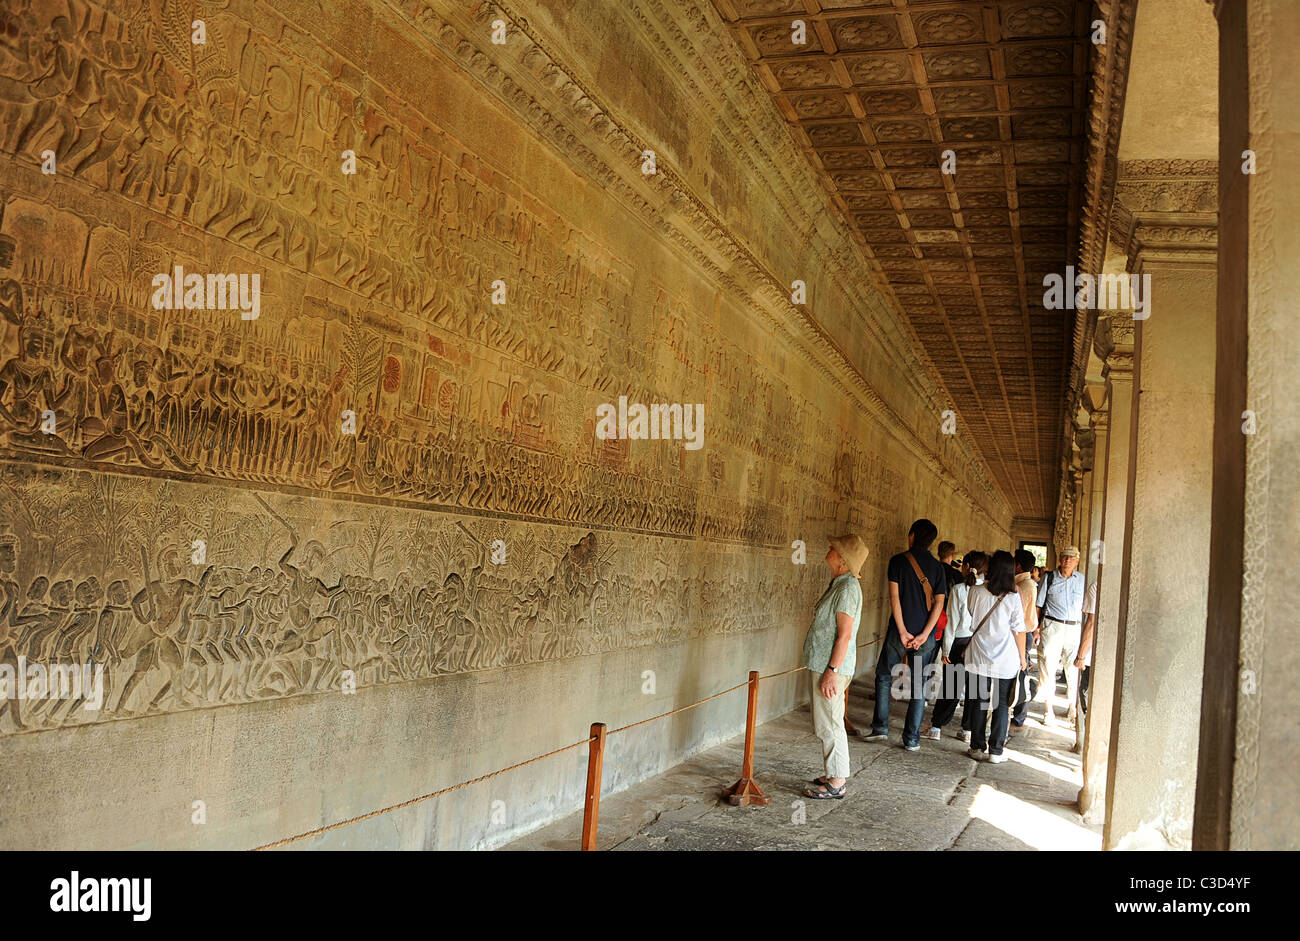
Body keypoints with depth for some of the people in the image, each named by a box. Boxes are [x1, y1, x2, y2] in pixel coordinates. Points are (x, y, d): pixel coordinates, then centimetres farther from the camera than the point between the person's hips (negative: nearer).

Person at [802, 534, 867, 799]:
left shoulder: (848, 587, -18)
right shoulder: (838, 584, 14)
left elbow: (845, 634, -22)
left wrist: (832, 671, -22)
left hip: (832, 668, -10)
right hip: (823, 665, 10)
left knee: (829, 724, -3)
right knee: (826, 723, 17)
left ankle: (837, 783, 6)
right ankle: (836, 774, 27)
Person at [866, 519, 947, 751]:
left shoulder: (898, 561, -4)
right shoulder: (937, 567, 4)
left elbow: (894, 597, -11)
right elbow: (939, 602, -4)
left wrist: (903, 632, -11)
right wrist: (924, 635, -9)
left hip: (899, 632, -2)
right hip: (925, 635, 2)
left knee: (884, 677, 14)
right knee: (919, 686, 9)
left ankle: (881, 728, 11)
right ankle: (912, 739, 10)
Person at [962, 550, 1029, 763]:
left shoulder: (976, 592, -7)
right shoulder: (1013, 599, -12)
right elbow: (1019, 631, -5)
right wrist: (1022, 658, 6)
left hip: (979, 657, 2)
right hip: (1006, 661, -2)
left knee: (978, 702, 11)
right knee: (1001, 705, 8)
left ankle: (977, 747, 16)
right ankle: (996, 750, 10)